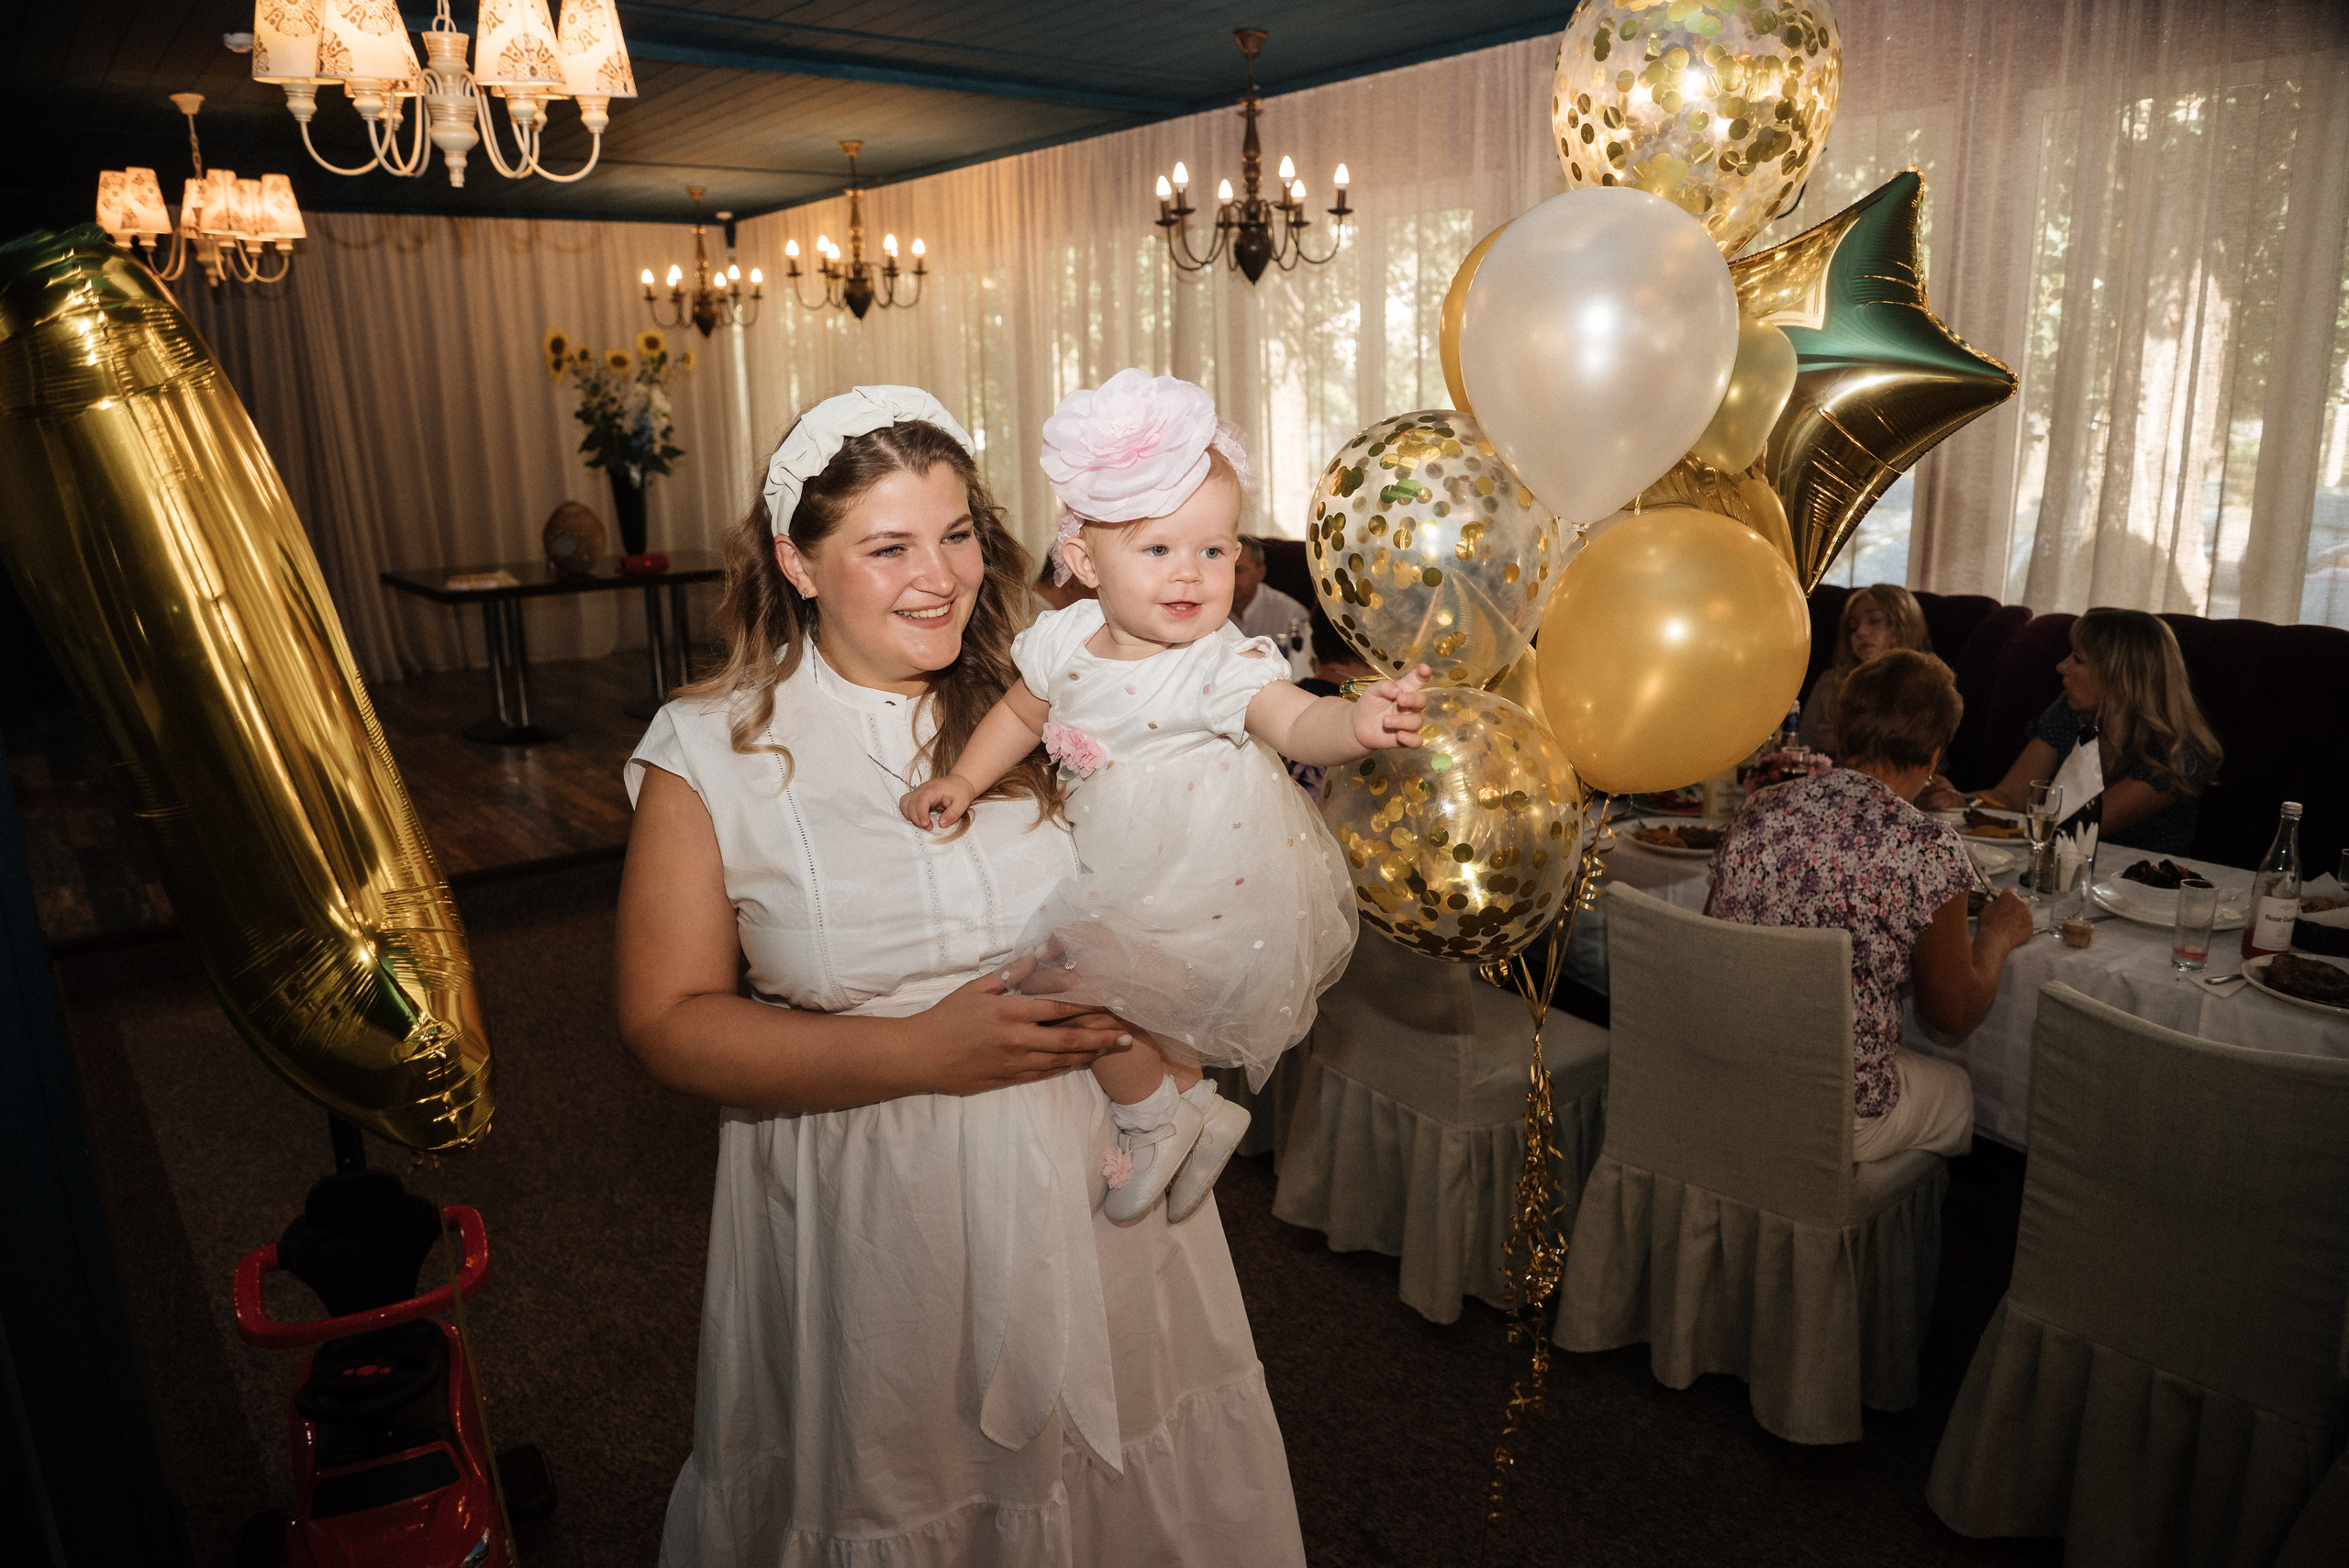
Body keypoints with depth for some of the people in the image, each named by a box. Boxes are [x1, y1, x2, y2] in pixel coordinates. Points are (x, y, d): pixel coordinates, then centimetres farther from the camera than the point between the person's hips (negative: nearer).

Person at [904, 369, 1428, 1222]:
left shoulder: (1223, 665, -23)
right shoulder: (1066, 640, -7)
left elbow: (1295, 721, -41)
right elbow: (1023, 711, 14)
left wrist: (1359, 721, -61)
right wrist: (961, 782, 7)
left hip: (1207, 892, -6)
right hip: (1119, 881, 7)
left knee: (1077, 971, -10)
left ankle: (1157, 1118, 18)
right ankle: (1192, 1109, 34)